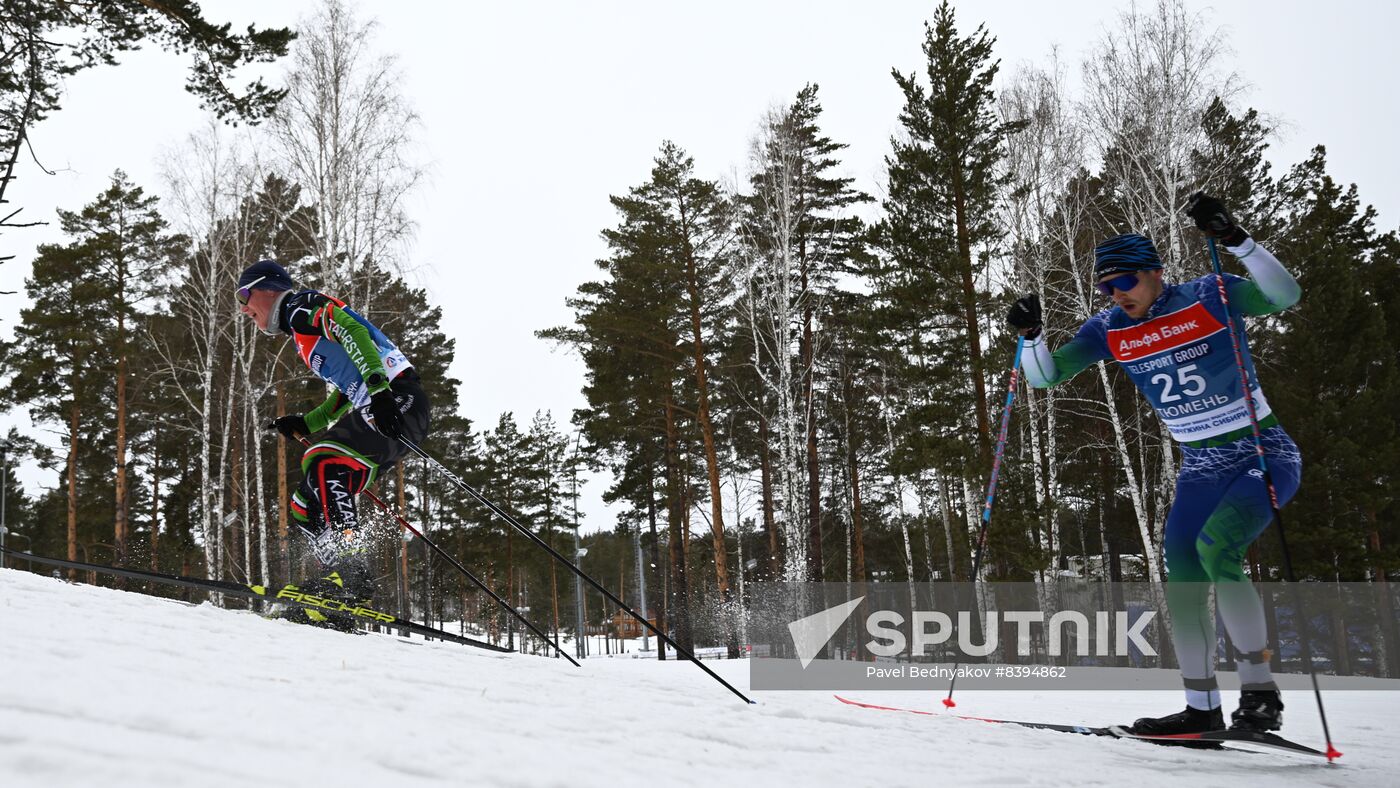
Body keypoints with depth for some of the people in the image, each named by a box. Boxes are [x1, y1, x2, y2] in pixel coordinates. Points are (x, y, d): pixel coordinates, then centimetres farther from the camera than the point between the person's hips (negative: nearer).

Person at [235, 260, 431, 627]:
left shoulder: (304, 305, 3)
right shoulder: (302, 333, 31)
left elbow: (355, 332, -17)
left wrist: (377, 387, -31)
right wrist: (305, 424, 23)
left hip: (398, 397, -9)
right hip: (379, 405, 10)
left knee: (323, 460, -28)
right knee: (307, 506, 5)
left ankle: (351, 567, -35)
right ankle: (339, 603, -2)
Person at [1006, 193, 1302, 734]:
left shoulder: (1209, 297, -12)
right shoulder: (1109, 330, 0)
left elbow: (1284, 295, -26)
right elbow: (1046, 376, -2)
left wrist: (1234, 239, -36)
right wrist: (1031, 333, -20)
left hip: (1265, 455, -6)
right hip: (1200, 471, 6)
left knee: (1215, 546, -28)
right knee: (1183, 588, -1)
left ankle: (1261, 692, -15)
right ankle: (1203, 709, 14)